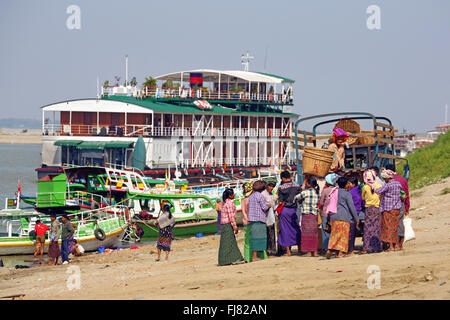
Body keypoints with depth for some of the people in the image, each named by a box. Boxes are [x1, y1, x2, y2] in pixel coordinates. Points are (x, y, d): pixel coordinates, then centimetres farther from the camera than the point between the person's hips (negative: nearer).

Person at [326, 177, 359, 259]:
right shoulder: (347, 194, -7)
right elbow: (351, 207, -6)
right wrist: (356, 218, 1)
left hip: (334, 216, 5)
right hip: (344, 217, -5)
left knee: (334, 234, 10)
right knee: (343, 235, 2)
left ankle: (330, 249, -5)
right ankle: (341, 252, 1)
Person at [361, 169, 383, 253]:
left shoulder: (365, 187, -7)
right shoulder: (379, 186, -5)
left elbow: (362, 198, 9)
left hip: (368, 209, -1)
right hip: (377, 208, 1)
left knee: (368, 228, 2)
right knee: (377, 228, 7)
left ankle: (367, 248, -2)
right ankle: (376, 247, 7)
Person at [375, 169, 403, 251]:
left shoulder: (388, 185, -17)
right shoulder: (398, 184, 5)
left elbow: (378, 191, -21)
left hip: (388, 209, -7)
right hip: (397, 208, 7)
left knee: (389, 227, -1)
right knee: (395, 227, 13)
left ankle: (391, 246, -3)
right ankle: (396, 245, 15)